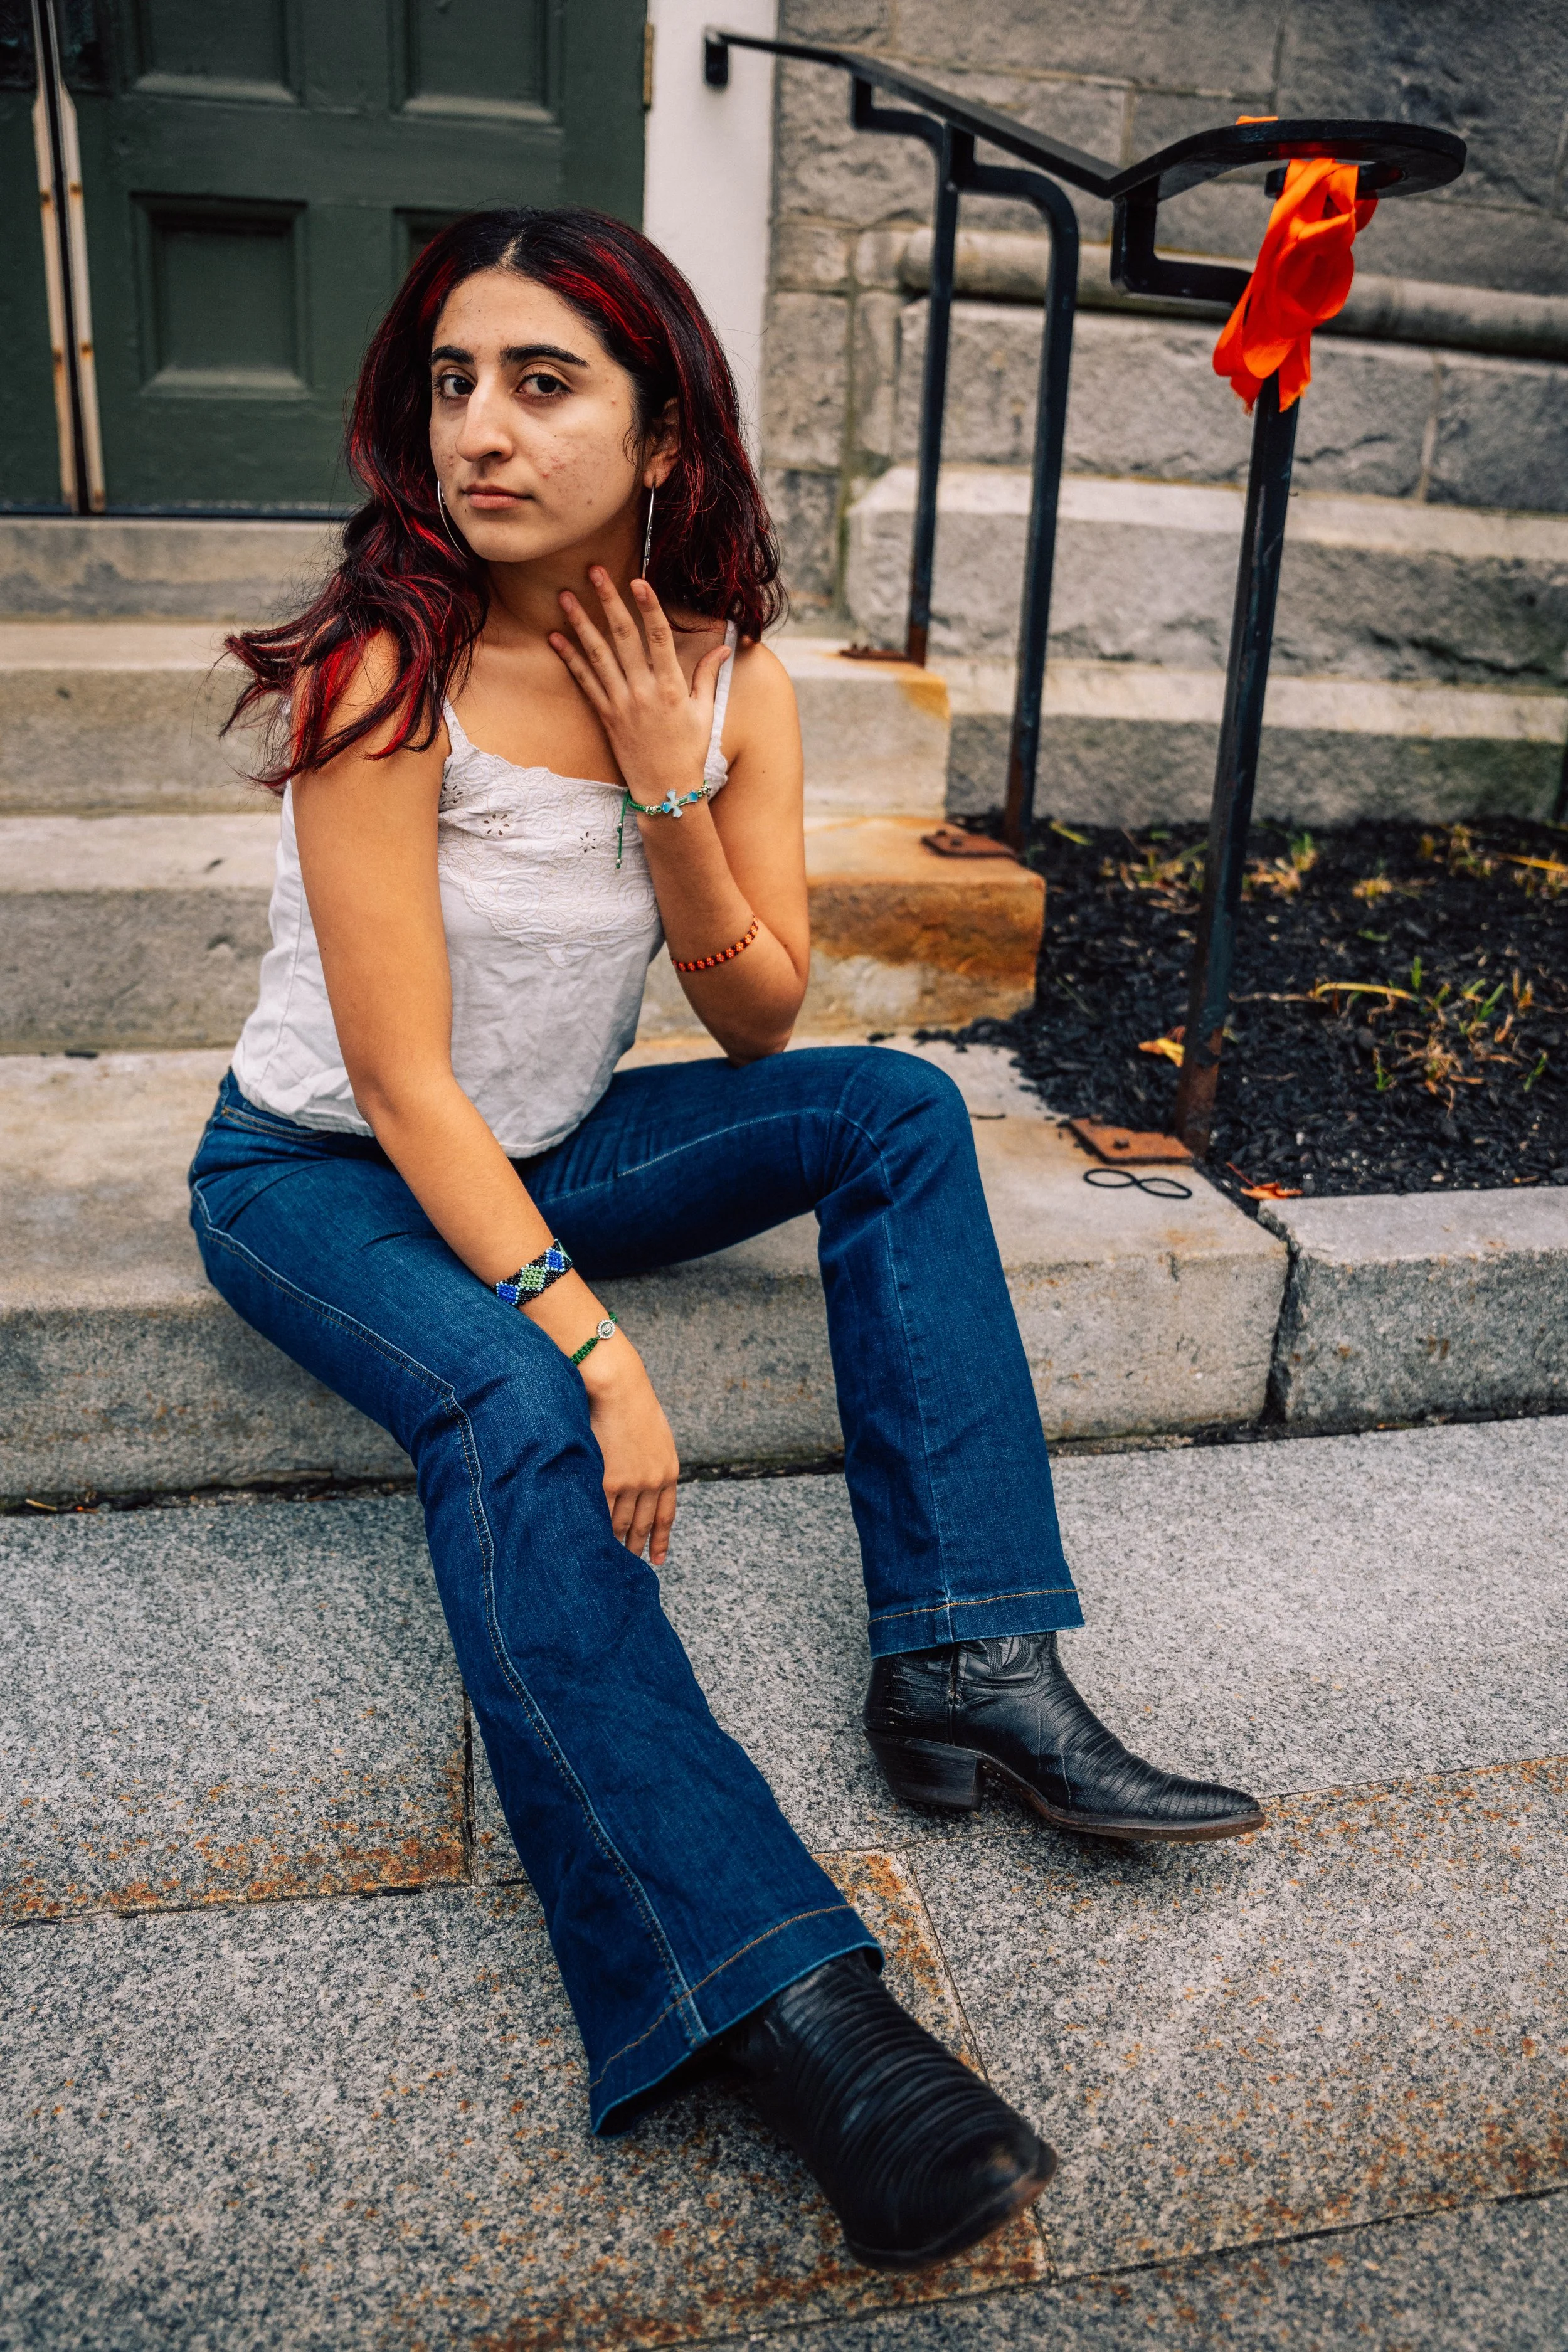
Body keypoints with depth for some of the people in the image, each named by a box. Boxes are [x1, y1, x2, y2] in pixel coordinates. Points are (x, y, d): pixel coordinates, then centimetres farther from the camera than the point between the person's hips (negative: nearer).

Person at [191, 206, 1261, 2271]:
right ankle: (783, 1995, -36)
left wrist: (667, 786, -17)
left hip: (550, 1157, 5)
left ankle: (969, 1661, -17)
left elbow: (760, 1021, -4)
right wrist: (590, 1341, -32)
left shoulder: (728, 678, -4)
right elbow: (405, 1080, -24)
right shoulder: (388, 669, -21)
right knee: (512, 1413, -35)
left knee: (896, 1108, -12)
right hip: (322, 1174, -5)